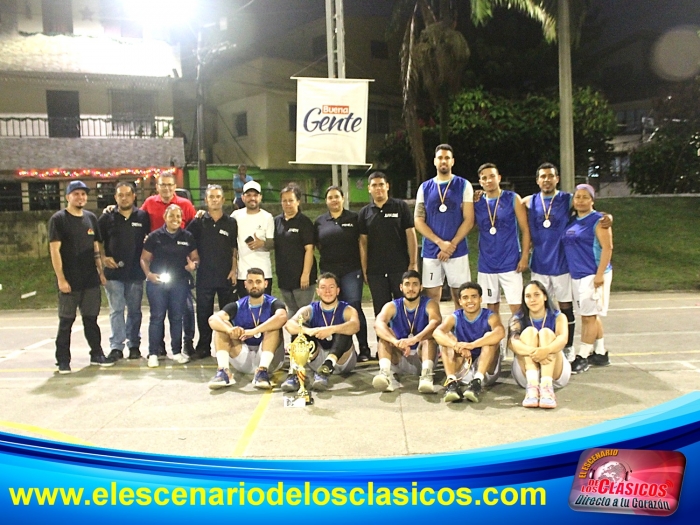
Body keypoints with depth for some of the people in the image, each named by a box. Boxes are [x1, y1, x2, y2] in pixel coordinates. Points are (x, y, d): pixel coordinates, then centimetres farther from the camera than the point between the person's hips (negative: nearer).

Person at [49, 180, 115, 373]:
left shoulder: (91, 218, 11)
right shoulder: (58, 219, -5)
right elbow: (54, 250, -10)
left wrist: (101, 271, 9)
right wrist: (61, 278, -15)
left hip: (91, 280, 5)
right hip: (69, 281, -5)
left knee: (91, 319, 12)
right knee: (66, 321, 2)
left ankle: (97, 354, 22)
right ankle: (63, 360, 10)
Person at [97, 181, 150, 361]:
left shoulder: (143, 217, 5)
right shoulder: (107, 218, 5)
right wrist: (103, 259, -5)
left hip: (136, 272, 1)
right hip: (114, 273, -1)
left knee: (135, 310, 8)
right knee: (116, 310, -1)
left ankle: (134, 345, 18)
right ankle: (116, 347, 3)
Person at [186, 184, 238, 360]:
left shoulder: (231, 223, 6)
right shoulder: (198, 222, 6)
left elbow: (235, 249, 7)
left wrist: (234, 270, 0)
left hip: (226, 276, 0)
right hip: (204, 276, 0)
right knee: (203, 313, 7)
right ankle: (203, 347, 18)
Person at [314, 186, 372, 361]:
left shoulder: (354, 218, 4)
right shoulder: (320, 222, 11)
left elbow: (362, 243, 2)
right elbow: (317, 245, 18)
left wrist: (364, 268, -3)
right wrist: (329, 257, 8)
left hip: (351, 270, -3)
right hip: (329, 271, 3)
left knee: (354, 308, -7)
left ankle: (364, 348, 0)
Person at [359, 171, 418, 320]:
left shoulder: (401, 207, 1)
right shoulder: (364, 213, 8)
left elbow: (410, 235, -1)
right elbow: (363, 242, 7)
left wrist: (413, 263, -6)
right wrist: (364, 270, 2)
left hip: (401, 268, -2)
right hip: (375, 271, 2)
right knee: (381, 311, 8)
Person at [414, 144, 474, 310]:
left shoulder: (463, 185, 3)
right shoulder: (425, 188, 8)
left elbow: (469, 220, -2)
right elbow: (418, 220, 2)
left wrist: (452, 245, -12)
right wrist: (440, 242, -10)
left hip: (457, 251, -2)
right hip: (431, 251, 2)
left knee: (460, 296, 2)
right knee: (432, 296, 4)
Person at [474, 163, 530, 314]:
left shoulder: (513, 199, -2)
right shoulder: (477, 203, 6)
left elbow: (525, 230, -2)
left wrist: (524, 257, -10)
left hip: (511, 263, -3)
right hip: (486, 265, 3)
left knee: (516, 307, -4)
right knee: (491, 306, 11)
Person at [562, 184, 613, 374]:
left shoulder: (598, 221, -8)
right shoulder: (572, 221, 13)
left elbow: (607, 248, -14)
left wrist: (599, 274, -19)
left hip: (592, 275, -8)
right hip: (576, 275, 8)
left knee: (589, 316, -4)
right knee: (591, 315, 14)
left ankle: (583, 357, 2)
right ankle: (600, 354, 24)